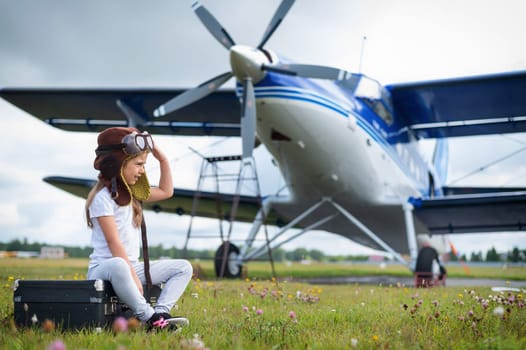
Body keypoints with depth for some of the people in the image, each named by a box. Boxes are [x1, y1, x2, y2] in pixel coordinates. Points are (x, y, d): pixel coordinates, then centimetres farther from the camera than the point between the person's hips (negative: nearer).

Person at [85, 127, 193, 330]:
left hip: (132, 267, 9)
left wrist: (163, 160, 19)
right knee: (118, 266, -44)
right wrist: (133, 277, -25)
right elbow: (114, 243, -20)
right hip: (103, 268, -9)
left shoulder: (132, 193, 13)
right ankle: (149, 317, -33)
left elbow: (166, 192, 29)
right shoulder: (103, 197, -13)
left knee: (183, 267, -1)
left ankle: (160, 313, -23)